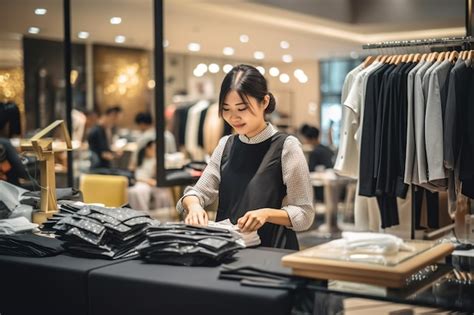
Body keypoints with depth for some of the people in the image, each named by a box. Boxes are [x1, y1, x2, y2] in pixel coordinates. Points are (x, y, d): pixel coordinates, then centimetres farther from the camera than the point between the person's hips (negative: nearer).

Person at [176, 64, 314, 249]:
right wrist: (194, 205, -11)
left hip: (272, 251, -3)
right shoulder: (225, 145, 11)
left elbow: (304, 215, -5)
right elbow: (198, 192, 11)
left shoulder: (286, 147, -4)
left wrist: (267, 213, -21)